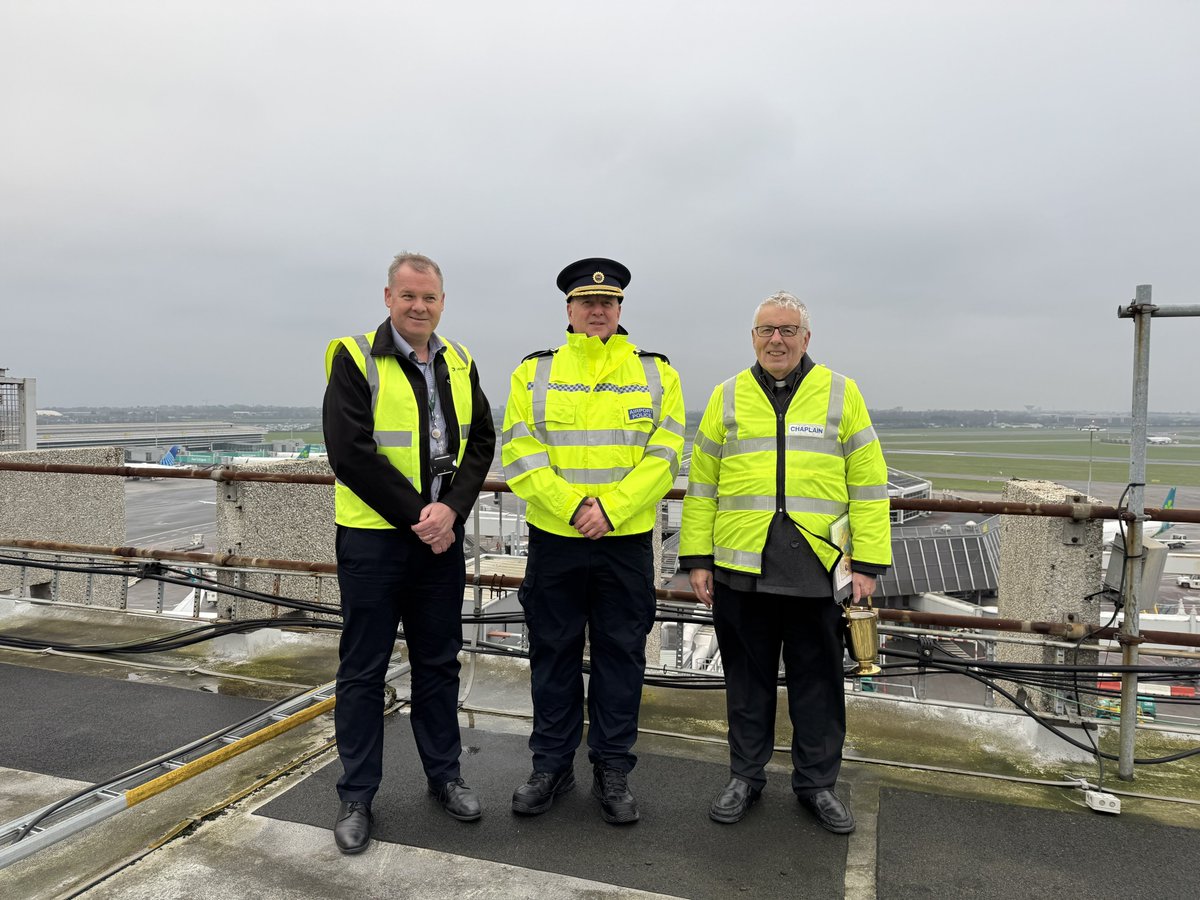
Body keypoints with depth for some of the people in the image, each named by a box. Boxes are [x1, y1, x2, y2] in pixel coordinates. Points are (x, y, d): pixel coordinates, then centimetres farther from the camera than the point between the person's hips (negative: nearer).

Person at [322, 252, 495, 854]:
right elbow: (350, 454, -15)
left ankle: (444, 775, 32)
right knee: (363, 669, 7)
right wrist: (416, 515, -15)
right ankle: (356, 796, 23)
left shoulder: (459, 364, 8)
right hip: (372, 538, -4)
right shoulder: (355, 359, -7)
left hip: (441, 536, 5)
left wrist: (451, 509, -11)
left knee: (439, 662, 15)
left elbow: (480, 442, 5)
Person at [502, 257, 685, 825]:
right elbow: (520, 454, -5)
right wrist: (572, 507, -16)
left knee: (621, 655, 9)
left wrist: (609, 508, -16)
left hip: (627, 541, 0)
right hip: (553, 541, 0)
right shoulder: (535, 372, 3)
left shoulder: (656, 373, 4)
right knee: (553, 654, 11)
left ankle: (612, 771, 26)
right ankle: (551, 765, 28)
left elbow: (664, 456, -4)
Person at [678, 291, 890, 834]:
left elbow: (868, 484, 2)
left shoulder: (841, 394, 4)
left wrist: (868, 563, -4)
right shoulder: (728, 398, 7)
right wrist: (697, 558, 2)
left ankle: (816, 783, 29)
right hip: (741, 566, 1)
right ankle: (745, 777, 29)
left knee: (817, 681, 11)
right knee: (747, 678, 12)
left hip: (817, 567, -1)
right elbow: (701, 484, 7)